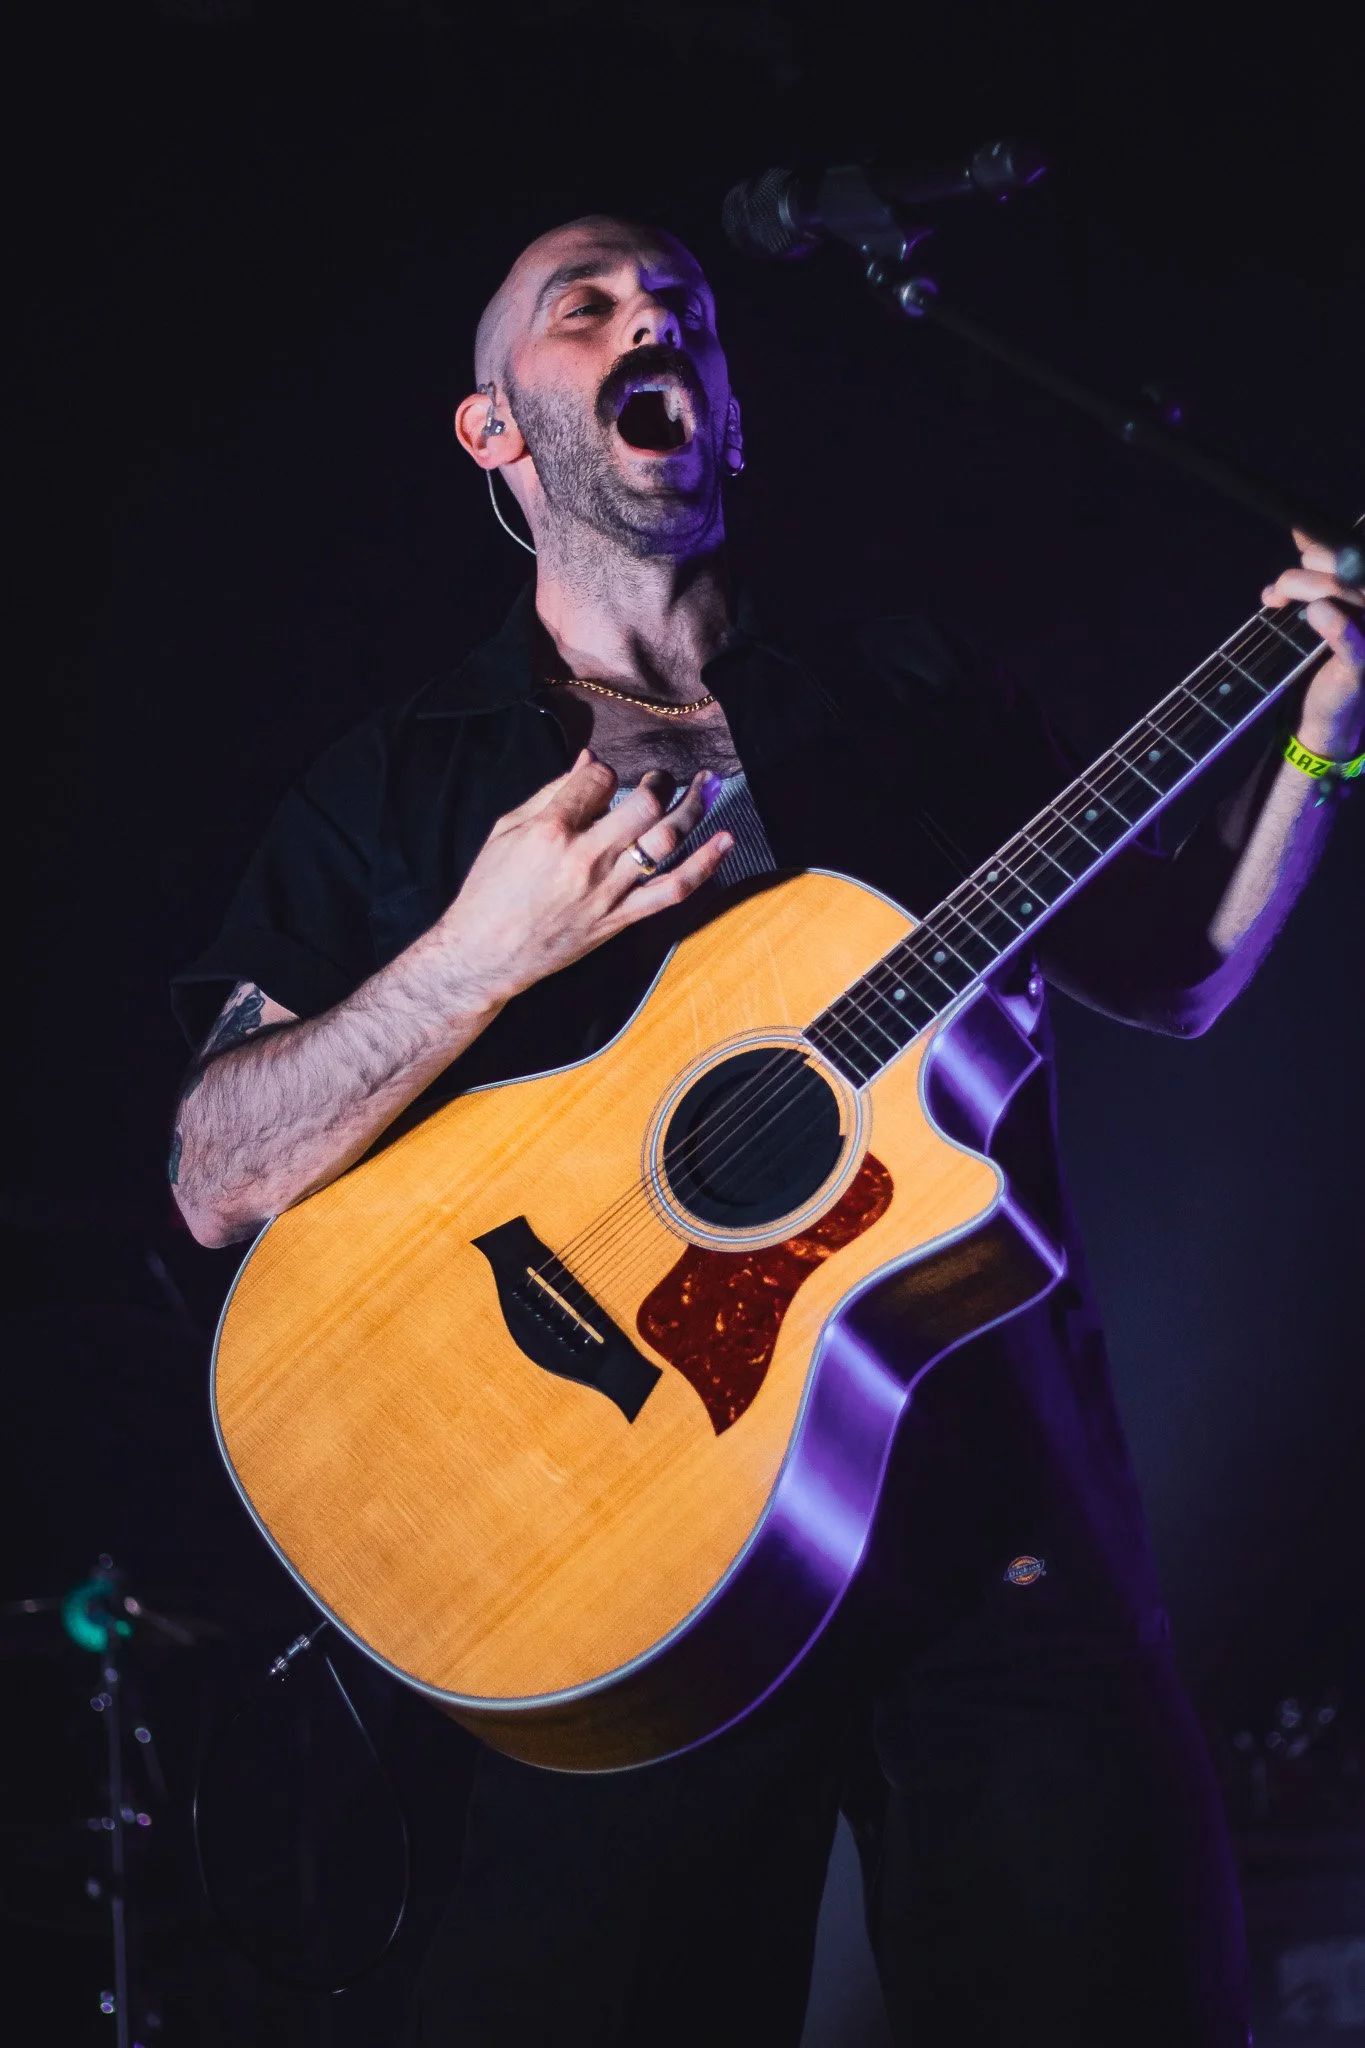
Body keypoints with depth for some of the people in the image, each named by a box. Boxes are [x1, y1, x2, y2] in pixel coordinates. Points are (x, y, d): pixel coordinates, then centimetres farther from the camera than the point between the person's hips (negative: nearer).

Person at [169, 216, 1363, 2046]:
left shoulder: (913, 699, 15)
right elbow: (217, 1180, -1)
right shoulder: (400, 792, 8)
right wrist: (484, 953, -14)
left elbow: (1169, 973, 19)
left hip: (1009, 1508, 2)